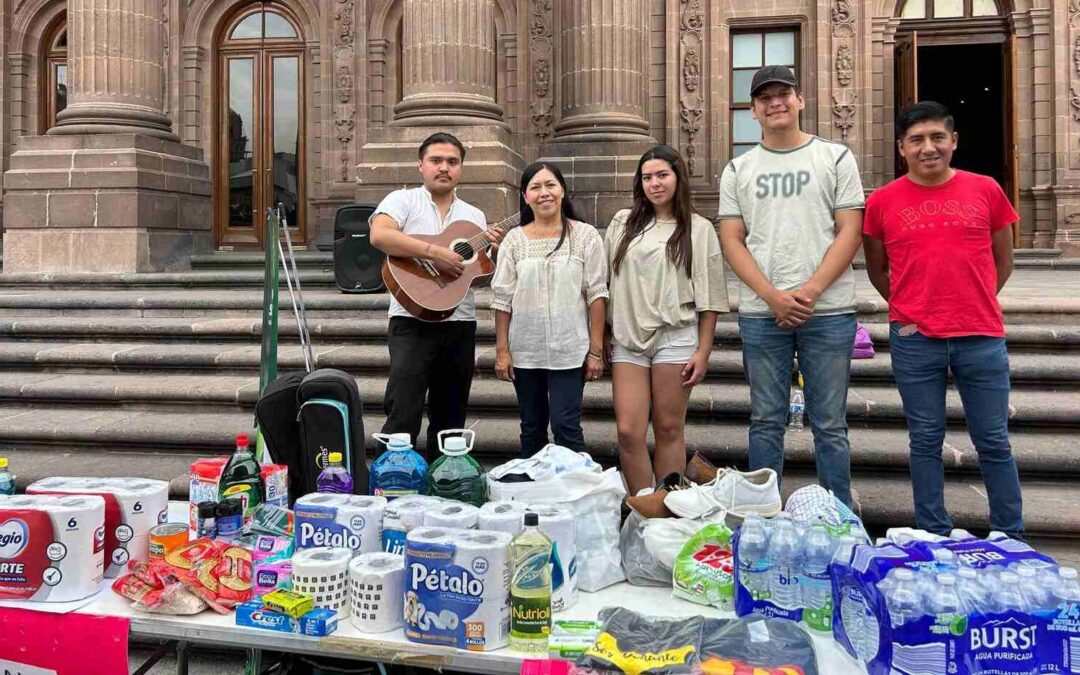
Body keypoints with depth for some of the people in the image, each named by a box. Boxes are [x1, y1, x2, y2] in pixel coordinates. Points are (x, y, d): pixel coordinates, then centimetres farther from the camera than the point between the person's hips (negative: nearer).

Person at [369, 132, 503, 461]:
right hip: (412, 321, -5)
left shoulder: (474, 216, 16)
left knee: (450, 420, 12)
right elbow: (379, 235, -19)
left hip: (460, 324, 5)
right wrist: (434, 252, -24)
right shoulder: (403, 200, 2)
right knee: (403, 417, -10)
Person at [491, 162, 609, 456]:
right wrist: (501, 350, 0)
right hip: (525, 351, 3)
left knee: (565, 427, -5)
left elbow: (596, 294, -4)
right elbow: (502, 299, 3)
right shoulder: (514, 239, 3)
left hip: (570, 350, -3)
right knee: (532, 429, 13)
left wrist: (596, 350, -7)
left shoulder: (585, 236, -2)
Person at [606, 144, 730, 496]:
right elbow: (605, 283, 14)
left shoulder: (699, 229, 5)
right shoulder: (623, 223, 12)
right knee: (628, 431, -4)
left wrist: (703, 352, -3)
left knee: (669, 430, 3)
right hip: (628, 338, 2)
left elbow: (709, 297, 3)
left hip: (675, 338, -2)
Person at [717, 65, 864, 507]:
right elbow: (731, 240, 4)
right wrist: (772, 295, -10)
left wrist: (809, 291, -13)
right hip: (760, 313, 2)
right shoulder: (738, 169, 11)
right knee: (766, 422, 9)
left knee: (830, 424, 5)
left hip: (828, 310, -1)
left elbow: (850, 232, -1)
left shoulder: (835, 158, 7)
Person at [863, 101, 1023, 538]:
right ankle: (934, 537, 21)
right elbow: (877, 270, 12)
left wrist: (974, 305, 7)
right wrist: (909, 310, 5)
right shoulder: (882, 202, 2)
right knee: (925, 441, 8)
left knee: (993, 441, 9)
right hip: (914, 340, 0)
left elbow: (1002, 260, 14)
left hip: (982, 338, 1)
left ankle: (1011, 539, 24)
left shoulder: (985, 190, 4)